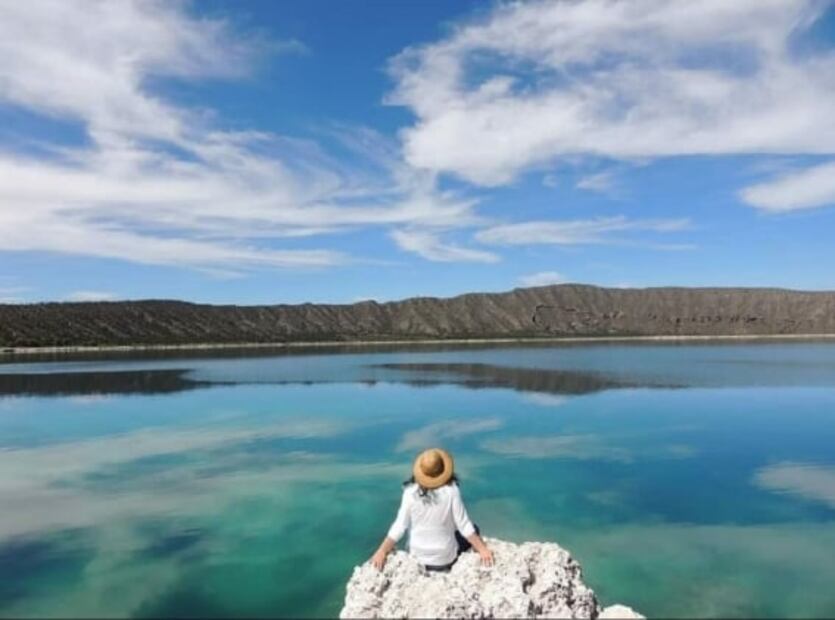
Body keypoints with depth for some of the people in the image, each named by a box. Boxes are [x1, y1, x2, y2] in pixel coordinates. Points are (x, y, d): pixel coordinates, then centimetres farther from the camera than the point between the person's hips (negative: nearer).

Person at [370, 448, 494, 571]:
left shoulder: (410, 492, -17)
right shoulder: (451, 491, -22)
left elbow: (399, 526, -14)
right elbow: (464, 525, -17)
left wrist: (382, 552, -4)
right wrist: (482, 549, -6)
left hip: (418, 556, 4)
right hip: (445, 558, -4)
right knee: (473, 529, 22)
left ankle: (427, 566, 21)